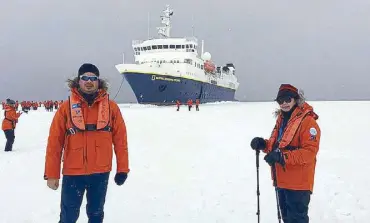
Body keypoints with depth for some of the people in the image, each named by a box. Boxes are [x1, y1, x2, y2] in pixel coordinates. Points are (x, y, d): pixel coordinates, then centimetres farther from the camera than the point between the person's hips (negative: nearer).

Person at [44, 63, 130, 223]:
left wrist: (122, 168, -1)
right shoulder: (66, 107, -4)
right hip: (72, 173, -1)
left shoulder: (111, 106, -1)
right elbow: (54, 142, -4)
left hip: (101, 172, 1)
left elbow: (120, 139, 0)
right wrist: (51, 173, -5)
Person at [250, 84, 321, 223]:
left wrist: (283, 157, -30)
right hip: (282, 181, 9)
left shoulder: (307, 121, -15)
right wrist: (263, 144, 1)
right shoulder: (281, 119, 12)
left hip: (298, 183, -9)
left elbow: (309, 151, -23)